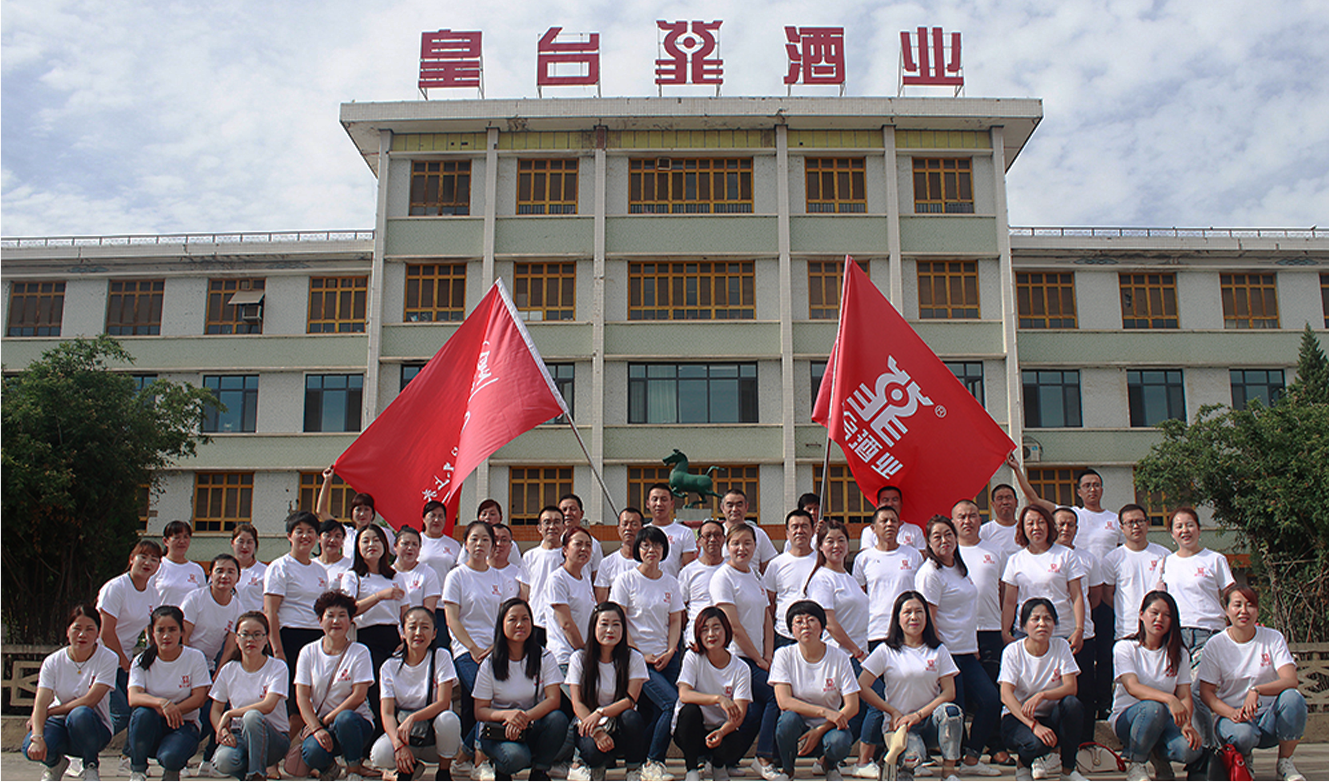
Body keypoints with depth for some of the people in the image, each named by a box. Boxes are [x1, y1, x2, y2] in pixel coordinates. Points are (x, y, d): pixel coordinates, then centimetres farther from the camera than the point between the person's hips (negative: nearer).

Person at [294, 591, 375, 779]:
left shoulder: (359, 652, -2)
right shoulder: (309, 652, 4)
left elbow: (359, 695, -10)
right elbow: (302, 697, -3)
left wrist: (326, 720, -17)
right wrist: (316, 728, -18)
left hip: (356, 719, -1)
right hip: (319, 722, 1)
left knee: (344, 718, -37)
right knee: (312, 752, -32)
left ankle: (355, 768, -11)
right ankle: (328, 765, 6)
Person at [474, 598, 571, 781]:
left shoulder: (544, 658, -1)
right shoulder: (489, 664, -3)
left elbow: (553, 700, -12)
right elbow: (480, 711, -5)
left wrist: (525, 717, -30)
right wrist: (507, 714, -27)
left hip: (535, 726, 2)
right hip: (499, 730, -1)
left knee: (558, 718, -30)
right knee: (516, 757, -34)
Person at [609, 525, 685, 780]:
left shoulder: (670, 583, 11)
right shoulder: (626, 580, -1)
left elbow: (675, 620, 13)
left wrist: (670, 651, -2)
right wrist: (639, 654, -9)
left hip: (666, 658, 5)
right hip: (638, 656, -4)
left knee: (655, 714, -3)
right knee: (672, 702, -20)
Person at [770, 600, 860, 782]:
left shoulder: (839, 658, -5)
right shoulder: (784, 655, -6)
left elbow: (852, 706, -7)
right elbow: (784, 702, -16)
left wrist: (820, 730, -19)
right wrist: (824, 712, -26)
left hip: (828, 726, 0)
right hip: (797, 727, 0)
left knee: (839, 742, -33)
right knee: (789, 717, -33)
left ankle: (829, 764, 6)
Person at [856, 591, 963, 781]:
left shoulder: (938, 650, 9)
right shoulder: (886, 651, 2)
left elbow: (949, 692, 0)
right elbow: (862, 686, -4)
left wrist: (919, 715, -12)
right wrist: (894, 712, -9)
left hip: (929, 720, 2)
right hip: (898, 722, -2)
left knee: (951, 710, -32)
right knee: (912, 758, -33)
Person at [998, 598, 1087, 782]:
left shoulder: (1061, 646, -1)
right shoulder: (1013, 651, -9)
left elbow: (1071, 687, -12)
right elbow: (1006, 696, -18)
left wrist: (1042, 695, -32)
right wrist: (1034, 725, -32)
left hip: (1051, 717, 3)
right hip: (1018, 717, -3)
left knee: (1072, 704, -28)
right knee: (1037, 743, -35)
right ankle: (1023, 763, 4)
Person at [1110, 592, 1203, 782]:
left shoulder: (1178, 654, 10)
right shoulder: (1124, 648, -2)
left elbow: (1185, 696, -1)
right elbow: (1132, 687, -18)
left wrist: (1186, 723, -22)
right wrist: (1168, 698, -34)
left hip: (1164, 722, 2)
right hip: (1126, 719, -1)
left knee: (1189, 749, -32)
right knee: (1154, 707, -36)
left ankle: (1160, 755, 4)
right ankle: (1135, 763, -13)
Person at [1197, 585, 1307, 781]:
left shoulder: (1273, 638, -1)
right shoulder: (1216, 645, -4)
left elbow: (1291, 681, -15)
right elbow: (1206, 692, -6)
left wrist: (1257, 690, -33)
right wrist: (1232, 713, -25)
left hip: (1268, 716, 2)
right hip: (1231, 714, -1)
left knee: (1293, 698, -30)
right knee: (1243, 734, -36)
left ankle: (1285, 762, -8)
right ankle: (1242, 759, 4)